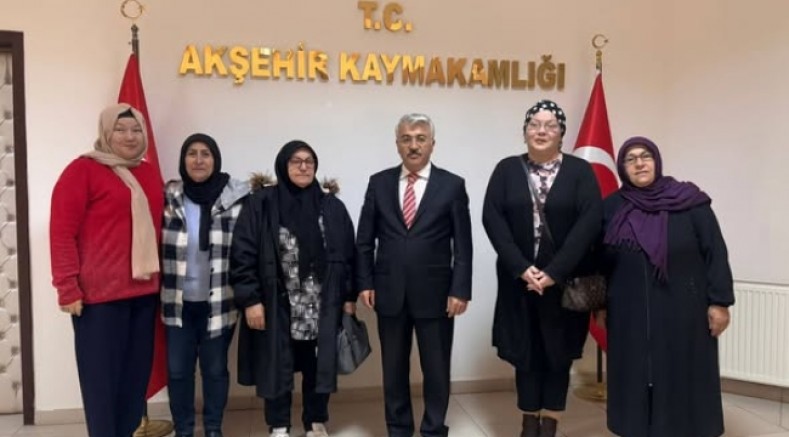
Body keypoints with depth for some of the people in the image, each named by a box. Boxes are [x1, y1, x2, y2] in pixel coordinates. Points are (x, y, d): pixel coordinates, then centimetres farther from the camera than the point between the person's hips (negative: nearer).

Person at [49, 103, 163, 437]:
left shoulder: (149, 174, 13)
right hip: (100, 294, -6)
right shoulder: (83, 170, -6)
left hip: (144, 291, 6)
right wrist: (67, 287, -14)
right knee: (102, 376, 4)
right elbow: (62, 232, -10)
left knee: (136, 374, 14)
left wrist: (160, 278, 15)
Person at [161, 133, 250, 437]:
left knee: (215, 368, 12)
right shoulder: (168, 197, 2)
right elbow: (156, 244, 8)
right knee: (177, 369, 10)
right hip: (178, 302, 2)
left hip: (218, 302, -2)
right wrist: (160, 290, 3)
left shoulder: (236, 198, -6)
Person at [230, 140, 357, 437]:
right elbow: (242, 255, -5)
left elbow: (347, 255, 6)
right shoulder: (260, 204, -4)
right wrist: (250, 300, -10)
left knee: (318, 368, 12)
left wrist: (349, 297, 4)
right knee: (278, 367, 10)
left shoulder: (331, 206, 4)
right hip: (276, 307, -2)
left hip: (322, 308, 2)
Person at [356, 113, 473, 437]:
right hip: (389, 292, 2)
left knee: (436, 368, 10)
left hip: (435, 293, -2)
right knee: (394, 368, 14)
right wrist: (366, 282, 1)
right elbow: (365, 239, 7)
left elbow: (463, 245, -3)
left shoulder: (452, 185, -1)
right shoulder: (379, 183, 4)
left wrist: (460, 290, -8)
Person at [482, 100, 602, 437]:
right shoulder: (506, 169, 3)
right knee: (525, 351, 10)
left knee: (558, 353, 8)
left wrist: (554, 271, -18)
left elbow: (590, 221, -10)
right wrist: (522, 268, -15)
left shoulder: (580, 171, 0)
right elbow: (492, 218, -6)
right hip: (518, 279, 1)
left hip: (564, 280, -1)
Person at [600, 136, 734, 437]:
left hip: (682, 312, -2)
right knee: (635, 382, 10)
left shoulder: (690, 202, -5)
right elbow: (601, 262, 8)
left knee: (682, 381, 8)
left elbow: (715, 252, -4)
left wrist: (719, 301, -7)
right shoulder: (611, 208, 2)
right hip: (630, 315, 2)